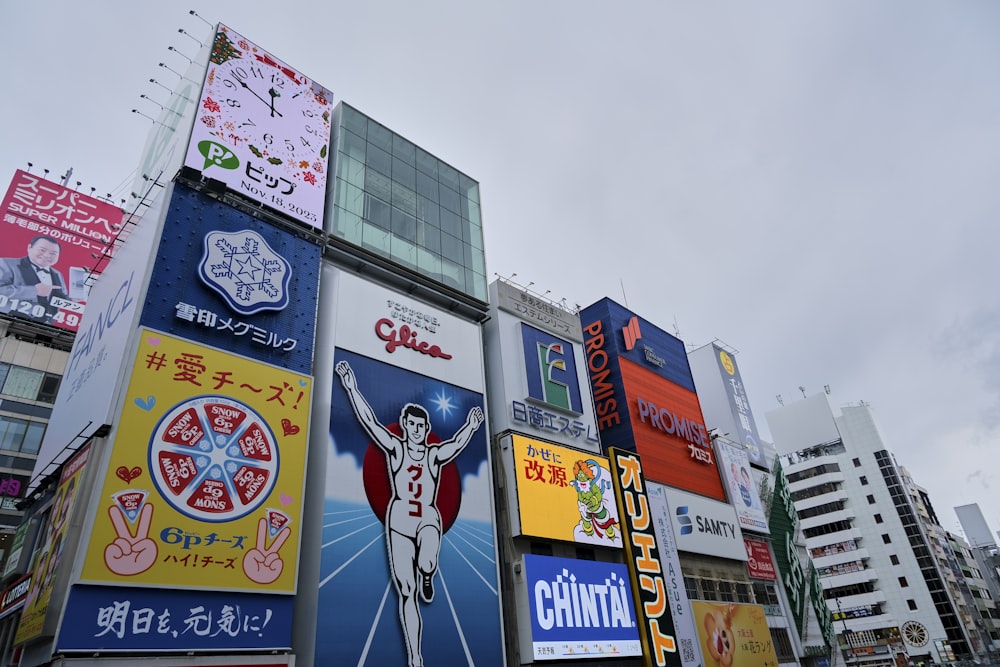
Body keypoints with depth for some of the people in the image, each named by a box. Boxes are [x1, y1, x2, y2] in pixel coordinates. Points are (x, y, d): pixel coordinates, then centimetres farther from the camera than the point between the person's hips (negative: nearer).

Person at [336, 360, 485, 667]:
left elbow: (457, 443, -9)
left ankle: (427, 579, 7)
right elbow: (369, 421, -7)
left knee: (426, 564, -32)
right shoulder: (395, 448, 2)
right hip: (399, 520, 0)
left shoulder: (435, 455, 7)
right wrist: (351, 389, -14)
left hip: (428, 519, 0)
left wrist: (470, 427, -23)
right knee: (406, 592, 0)